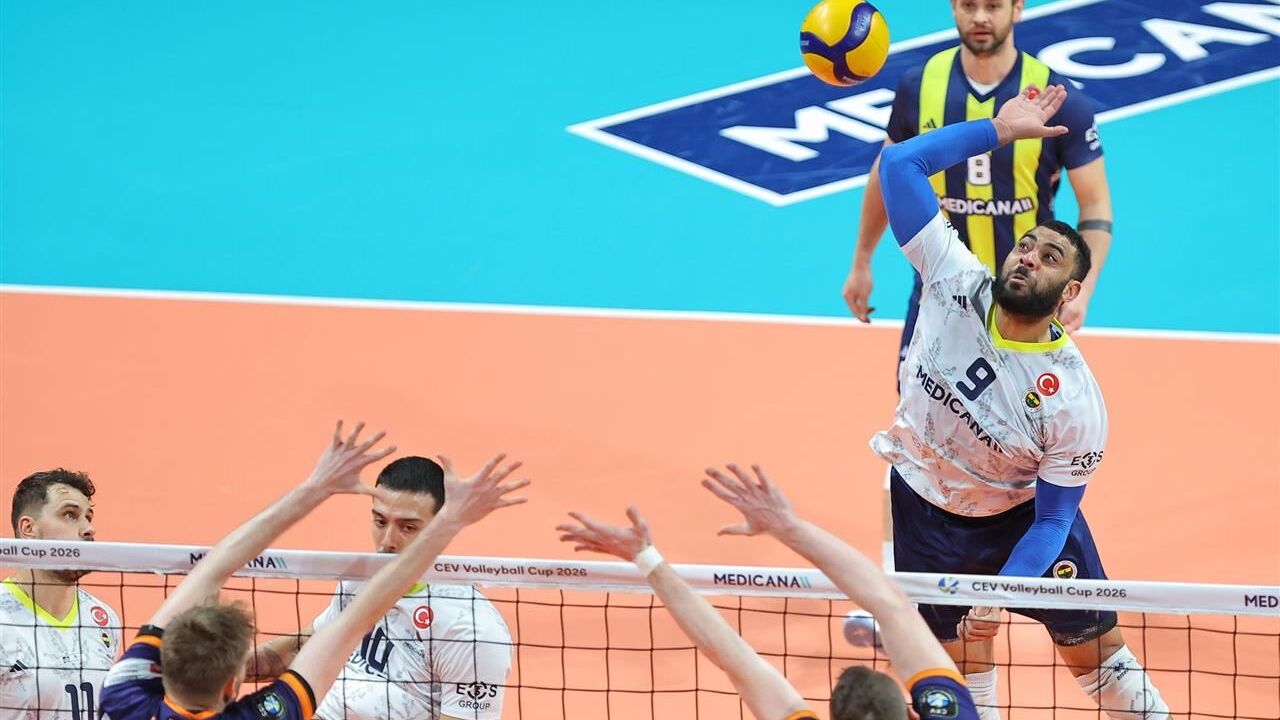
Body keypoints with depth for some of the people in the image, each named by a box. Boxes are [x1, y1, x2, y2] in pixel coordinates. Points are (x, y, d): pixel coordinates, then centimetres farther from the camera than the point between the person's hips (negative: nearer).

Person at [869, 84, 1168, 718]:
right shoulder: (956, 285, -23)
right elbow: (900, 164, -22)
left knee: (1094, 649, 6)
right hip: (924, 506, 2)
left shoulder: (1075, 403, -29)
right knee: (965, 657, 8)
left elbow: (1052, 519, -19)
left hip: (1022, 517, -2)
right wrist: (1000, 129, -22)